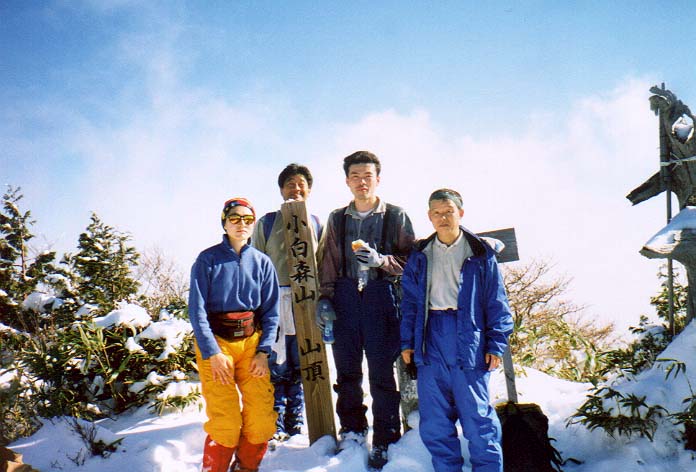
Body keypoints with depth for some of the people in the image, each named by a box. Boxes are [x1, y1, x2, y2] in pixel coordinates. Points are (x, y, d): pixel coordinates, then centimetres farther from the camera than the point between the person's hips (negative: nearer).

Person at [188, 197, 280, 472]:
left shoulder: (262, 262, 7)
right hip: (214, 341, -3)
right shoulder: (207, 259, -2)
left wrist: (264, 351, -3)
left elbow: (271, 312, 8)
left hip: (252, 341, 3)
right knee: (225, 421, -8)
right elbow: (197, 310, -6)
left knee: (262, 417, -5)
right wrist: (213, 353, -13)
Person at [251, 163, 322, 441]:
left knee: (301, 367, 9)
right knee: (277, 366, -1)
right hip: (276, 301, -2)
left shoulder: (316, 223, 14)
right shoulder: (267, 223, 8)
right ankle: (276, 427, 11)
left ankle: (296, 425, 21)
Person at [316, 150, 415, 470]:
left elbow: (410, 259, 2)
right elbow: (327, 262, 16)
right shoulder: (337, 219, 15)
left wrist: (380, 260, -14)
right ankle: (352, 432, 22)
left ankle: (385, 442, 10)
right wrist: (324, 298, 6)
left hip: (382, 296, -3)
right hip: (345, 296, 3)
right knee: (346, 368, 6)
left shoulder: (396, 216, 6)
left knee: (382, 371, -2)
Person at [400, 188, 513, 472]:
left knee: (477, 418, 1)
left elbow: (497, 304, 2)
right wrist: (407, 341, 7)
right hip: (430, 341, 4)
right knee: (433, 423, 9)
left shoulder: (480, 254, 2)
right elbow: (409, 302, 14)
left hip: (468, 342, -3)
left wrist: (496, 345, -4)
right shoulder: (419, 257, 12)